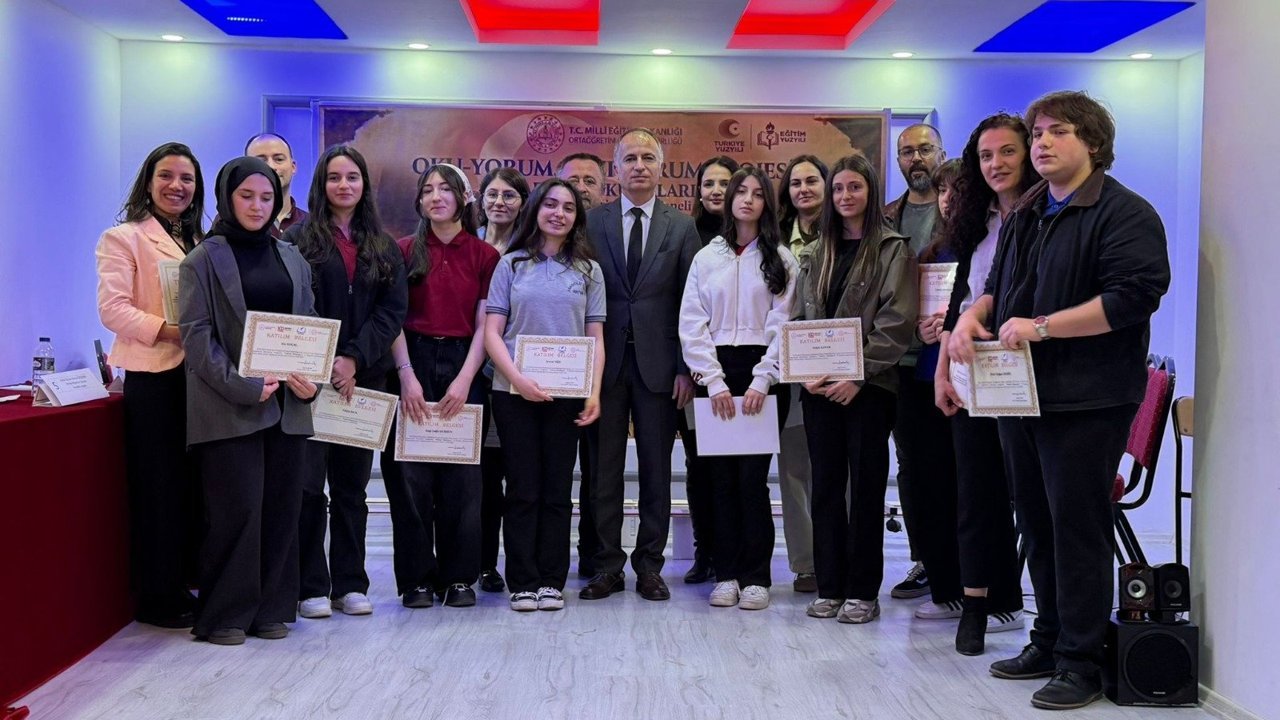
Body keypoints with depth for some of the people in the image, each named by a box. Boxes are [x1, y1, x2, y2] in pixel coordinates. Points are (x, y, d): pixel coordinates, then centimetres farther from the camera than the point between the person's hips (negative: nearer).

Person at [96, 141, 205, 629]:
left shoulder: (199, 242, 18)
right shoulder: (125, 238, -2)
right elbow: (112, 308, -12)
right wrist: (167, 330, -23)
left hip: (198, 376, 6)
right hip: (153, 376, -6)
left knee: (191, 485, 10)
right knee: (158, 487, -2)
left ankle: (182, 585, 20)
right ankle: (156, 599, 8)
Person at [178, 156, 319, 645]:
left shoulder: (291, 258, 15)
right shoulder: (204, 260, 2)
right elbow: (196, 334, -6)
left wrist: (310, 377, -3)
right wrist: (242, 387, -16)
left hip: (287, 404, 5)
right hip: (229, 406, -4)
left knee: (282, 507, 6)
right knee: (237, 509, -5)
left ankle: (271, 609, 16)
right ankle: (224, 614, 8)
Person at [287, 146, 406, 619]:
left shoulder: (383, 248, 12)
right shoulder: (300, 239, 3)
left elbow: (393, 310, 2)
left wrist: (355, 359, -11)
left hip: (364, 378, 3)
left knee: (352, 484, 8)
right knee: (309, 483, -3)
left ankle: (350, 584, 15)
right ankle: (311, 587, 6)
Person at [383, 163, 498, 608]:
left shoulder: (484, 255, 5)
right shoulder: (405, 251, 6)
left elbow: (484, 326, 0)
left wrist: (464, 380, -11)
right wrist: (406, 375, -11)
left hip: (463, 367, 0)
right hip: (413, 364, 0)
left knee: (462, 476, 2)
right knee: (411, 475, 1)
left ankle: (459, 577, 13)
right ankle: (417, 577, 11)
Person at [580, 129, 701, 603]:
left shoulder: (682, 228, 6)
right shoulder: (593, 222, 5)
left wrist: (686, 368, -4)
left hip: (659, 362, 0)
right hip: (605, 360, 0)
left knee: (656, 468, 6)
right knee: (605, 467, 4)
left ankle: (649, 564, 17)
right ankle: (607, 565, 15)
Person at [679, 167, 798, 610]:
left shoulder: (781, 260, 8)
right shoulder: (706, 258, 11)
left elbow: (782, 325, 0)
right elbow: (692, 325, 4)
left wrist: (761, 382, -11)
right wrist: (715, 382, -7)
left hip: (761, 376, -2)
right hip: (715, 374, 2)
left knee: (752, 476, -6)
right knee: (720, 476, 1)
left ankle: (756, 577, 3)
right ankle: (726, 574, 8)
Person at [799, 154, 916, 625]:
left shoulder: (892, 250, -1)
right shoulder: (819, 254, 15)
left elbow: (896, 322, -9)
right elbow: (806, 318, 11)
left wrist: (858, 376, -15)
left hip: (869, 386, -4)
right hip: (821, 386, 5)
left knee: (866, 485, 2)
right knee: (826, 485, 7)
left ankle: (863, 591, 10)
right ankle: (829, 586, 15)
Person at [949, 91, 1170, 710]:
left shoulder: (1125, 213, -8)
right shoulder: (1024, 216, 17)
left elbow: (1132, 296, -19)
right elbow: (998, 286, 25)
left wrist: (1041, 327, -21)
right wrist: (973, 317, 2)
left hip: (1085, 400, -8)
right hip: (1021, 394, 8)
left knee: (1077, 527, -3)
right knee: (1036, 524, 14)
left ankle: (1080, 664, 8)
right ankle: (1049, 642, 28)